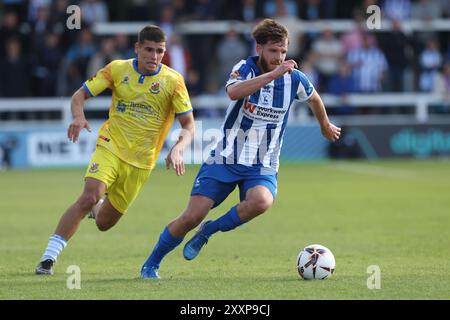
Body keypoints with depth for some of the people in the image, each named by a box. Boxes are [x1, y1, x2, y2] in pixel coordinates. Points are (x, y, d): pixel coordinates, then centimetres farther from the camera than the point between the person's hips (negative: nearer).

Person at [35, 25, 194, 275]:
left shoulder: (173, 80, -7)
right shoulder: (118, 69, -4)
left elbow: (189, 125, -6)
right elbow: (80, 95, 1)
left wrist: (177, 149, -26)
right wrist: (79, 116, -22)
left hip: (141, 161, 1)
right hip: (111, 147, -1)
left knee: (104, 224, 8)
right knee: (89, 198, -26)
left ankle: (98, 205, 46)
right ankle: (49, 257, -20)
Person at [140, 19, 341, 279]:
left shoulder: (294, 78, -1)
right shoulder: (246, 69, -8)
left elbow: (314, 98, 22)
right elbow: (234, 92, -32)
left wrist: (326, 127, 38)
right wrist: (273, 74, -36)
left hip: (262, 167, 1)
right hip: (225, 159, -1)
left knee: (261, 202, -34)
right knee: (191, 218, -10)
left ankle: (211, 230, -7)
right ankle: (151, 264, 14)